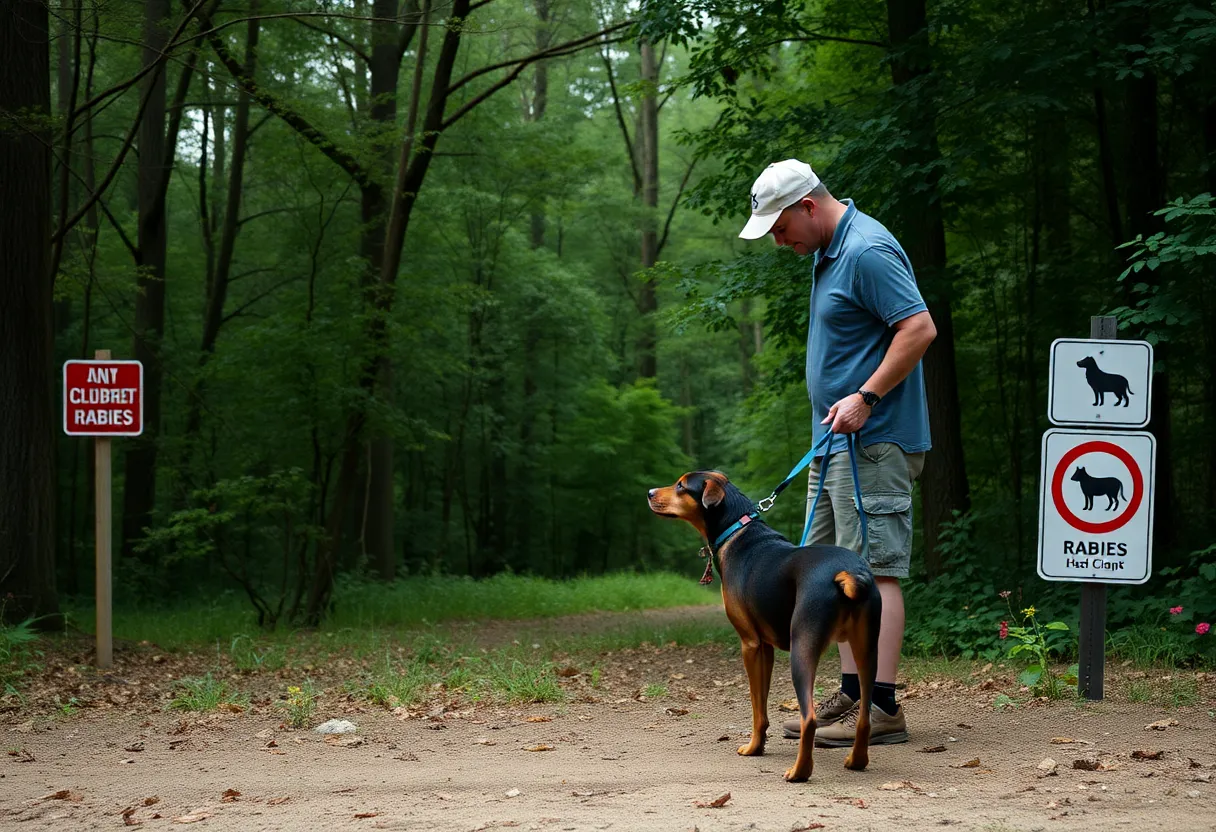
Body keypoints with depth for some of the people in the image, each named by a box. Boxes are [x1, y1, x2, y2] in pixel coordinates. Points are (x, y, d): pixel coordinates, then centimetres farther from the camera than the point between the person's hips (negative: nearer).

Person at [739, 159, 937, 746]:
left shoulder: (868, 251, -15)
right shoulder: (828, 252, 17)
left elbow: (920, 328, -22)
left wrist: (865, 397, -24)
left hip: (873, 441, -11)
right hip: (836, 440, 11)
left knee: (874, 570, -11)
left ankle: (881, 709, -10)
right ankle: (851, 694, 17)